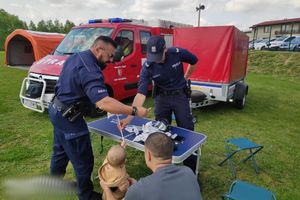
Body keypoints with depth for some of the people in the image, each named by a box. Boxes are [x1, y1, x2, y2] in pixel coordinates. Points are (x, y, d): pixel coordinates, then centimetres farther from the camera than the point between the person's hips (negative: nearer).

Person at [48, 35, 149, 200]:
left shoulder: (76, 57, 4)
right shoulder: (89, 70, -29)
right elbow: (104, 103, -41)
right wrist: (134, 111, -37)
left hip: (58, 110, 11)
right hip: (68, 117, -10)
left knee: (60, 151, 27)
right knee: (83, 161, 5)